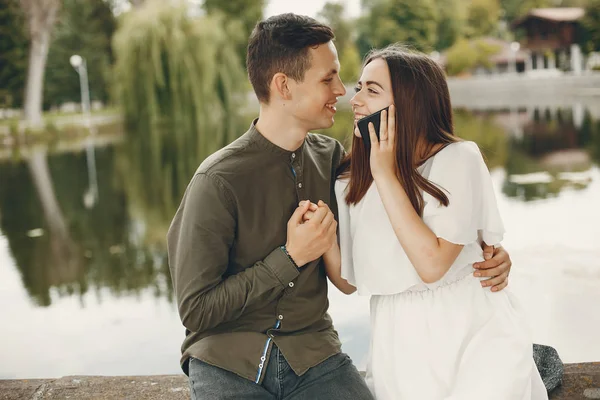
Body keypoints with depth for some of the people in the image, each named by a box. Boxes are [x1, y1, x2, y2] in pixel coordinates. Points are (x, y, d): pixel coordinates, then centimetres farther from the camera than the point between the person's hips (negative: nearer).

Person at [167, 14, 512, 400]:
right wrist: (291, 257, -17)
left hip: (312, 352, 4)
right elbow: (196, 311, -13)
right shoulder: (218, 181, -16)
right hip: (226, 363, -3)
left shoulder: (330, 157, 0)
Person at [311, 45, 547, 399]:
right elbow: (348, 281, 2)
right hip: (399, 343, 4)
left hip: (474, 334, -4)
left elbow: (432, 264, -22)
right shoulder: (351, 182, 1)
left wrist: (387, 176, -19)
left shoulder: (457, 159, -12)